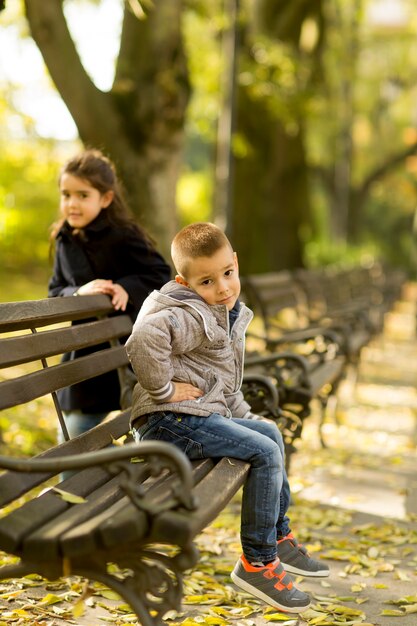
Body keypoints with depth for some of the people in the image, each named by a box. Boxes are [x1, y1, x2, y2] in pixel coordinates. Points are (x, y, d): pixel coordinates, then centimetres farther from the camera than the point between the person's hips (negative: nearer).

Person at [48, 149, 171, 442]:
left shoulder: (123, 235, -13)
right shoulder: (65, 242, 4)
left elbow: (160, 272, -9)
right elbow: (56, 292, 6)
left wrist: (128, 288, -25)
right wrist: (79, 292, -15)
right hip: (87, 349, 5)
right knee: (73, 439, 7)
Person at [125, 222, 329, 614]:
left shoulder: (226, 315, 16)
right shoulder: (192, 317, -17)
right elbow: (143, 340, -36)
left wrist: (245, 418, 18)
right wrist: (163, 390, -25)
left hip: (205, 415, 11)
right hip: (171, 422, -11)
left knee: (269, 432, 20)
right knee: (265, 452, -15)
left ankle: (278, 538, 29)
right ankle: (256, 563, -7)